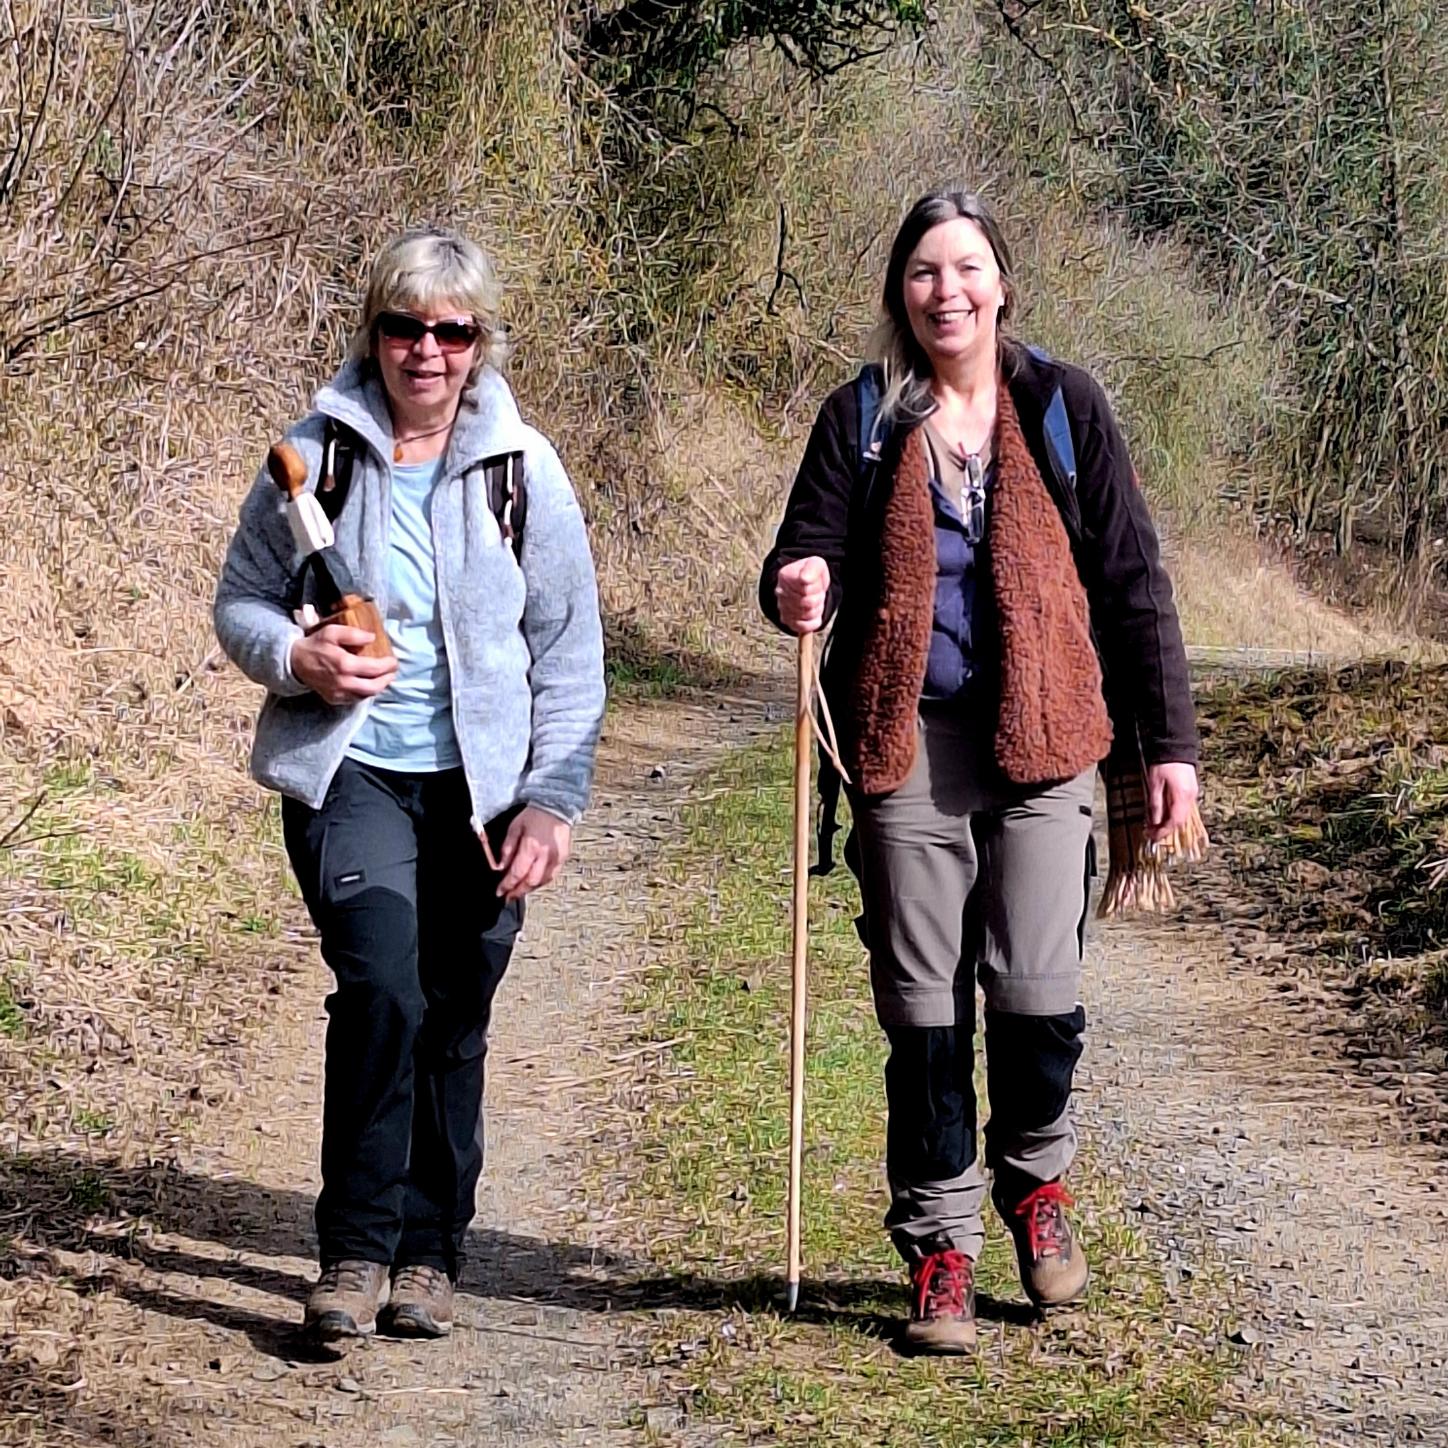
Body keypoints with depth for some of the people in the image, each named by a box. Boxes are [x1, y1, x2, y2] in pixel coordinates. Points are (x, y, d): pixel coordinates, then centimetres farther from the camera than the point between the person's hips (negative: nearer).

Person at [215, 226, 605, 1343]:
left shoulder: (524, 468, 2)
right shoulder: (318, 453, 1)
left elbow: (569, 654, 5)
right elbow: (240, 600, 8)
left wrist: (553, 799, -4)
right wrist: (297, 657, -14)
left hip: (480, 785, 2)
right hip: (347, 770, -2)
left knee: (455, 1020, 7)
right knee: (381, 984, -22)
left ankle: (429, 1251, 23)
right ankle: (356, 1247, -11)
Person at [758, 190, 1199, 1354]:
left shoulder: (1061, 406, 5)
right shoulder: (862, 418, 6)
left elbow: (1132, 580, 6)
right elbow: (809, 551, 3)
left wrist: (1168, 742, 2)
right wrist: (798, 587, -22)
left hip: (1040, 738, 0)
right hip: (906, 742, 1)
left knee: (1038, 989, -6)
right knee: (924, 1005, 2)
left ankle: (1035, 1181, 23)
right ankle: (940, 1242, 16)